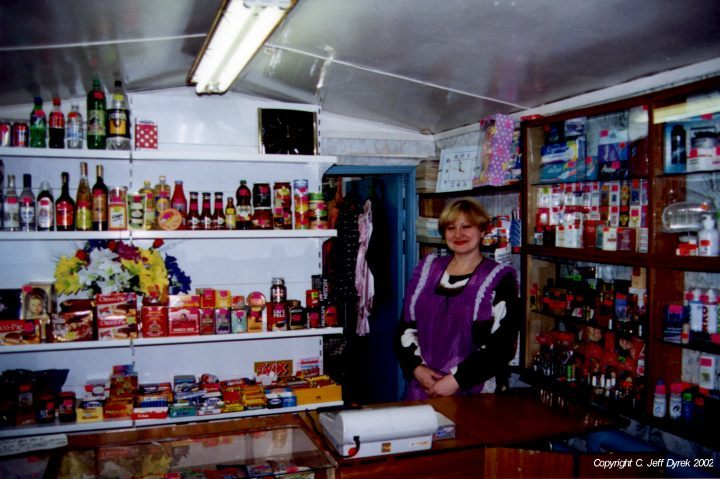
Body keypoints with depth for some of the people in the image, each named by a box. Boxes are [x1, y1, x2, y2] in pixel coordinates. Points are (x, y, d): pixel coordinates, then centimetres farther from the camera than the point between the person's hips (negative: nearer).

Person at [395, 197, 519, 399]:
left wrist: (456, 380, -17)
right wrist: (417, 367, -7)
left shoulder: (499, 280, -4)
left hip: (474, 393, -3)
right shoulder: (427, 270, 8)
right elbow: (405, 328, 8)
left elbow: (501, 347, -11)